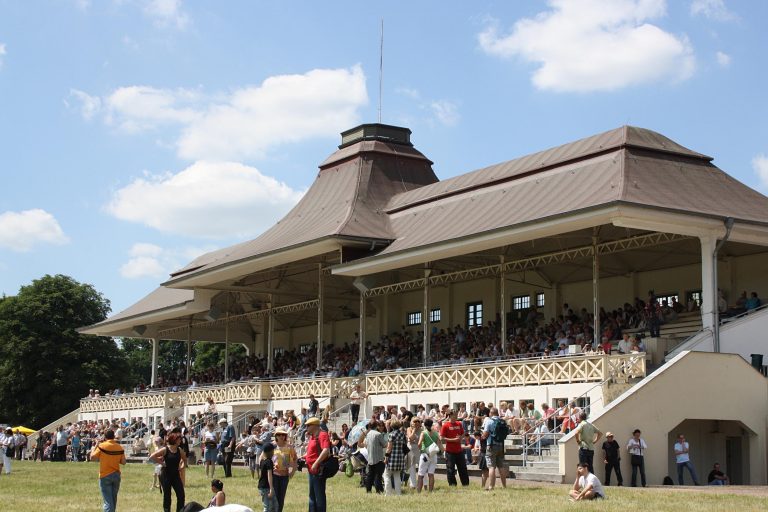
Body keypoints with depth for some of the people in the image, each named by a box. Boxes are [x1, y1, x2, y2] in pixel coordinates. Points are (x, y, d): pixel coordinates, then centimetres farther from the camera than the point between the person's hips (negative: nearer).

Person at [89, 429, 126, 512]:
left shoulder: (102, 446, -11)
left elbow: (92, 457, -6)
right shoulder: (119, 447, -2)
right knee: (113, 499, 19)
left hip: (105, 476, -4)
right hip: (116, 475, 4)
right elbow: (123, 462, 0)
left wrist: (95, 447, 6)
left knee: (108, 501, -6)